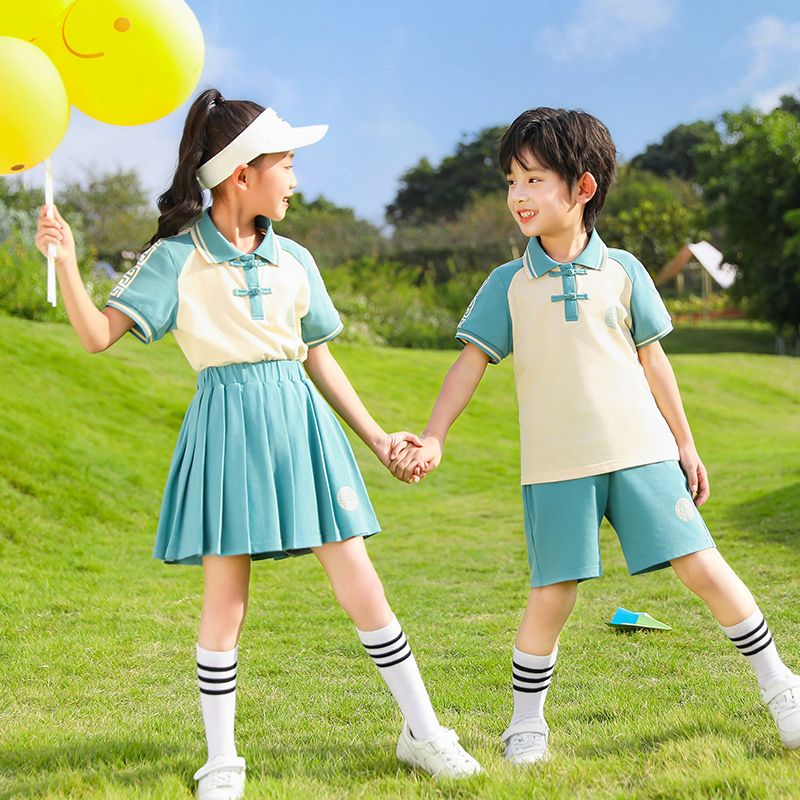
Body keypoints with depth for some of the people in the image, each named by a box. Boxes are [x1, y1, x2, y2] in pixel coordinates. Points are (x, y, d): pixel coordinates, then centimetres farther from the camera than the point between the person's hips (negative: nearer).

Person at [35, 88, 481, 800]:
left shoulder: (293, 261, 10)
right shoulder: (176, 259, -2)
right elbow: (99, 335, -8)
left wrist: (377, 437, 15)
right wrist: (66, 261, -22)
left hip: (299, 420, 4)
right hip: (227, 423, -3)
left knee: (360, 585, 3)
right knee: (225, 599, -1)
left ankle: (422, 730, 16)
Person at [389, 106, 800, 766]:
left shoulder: (622, 271, 5)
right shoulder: (509, 284, 4)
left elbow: (653, 360, 11)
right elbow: (472, 362, 2)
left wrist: (686, 444, 14)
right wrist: (432, 439, -7)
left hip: (641, 451, 1)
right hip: (556, 465, 0)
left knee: (703, 567, -1)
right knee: (552, 595, -2)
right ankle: (527, 720, 16)